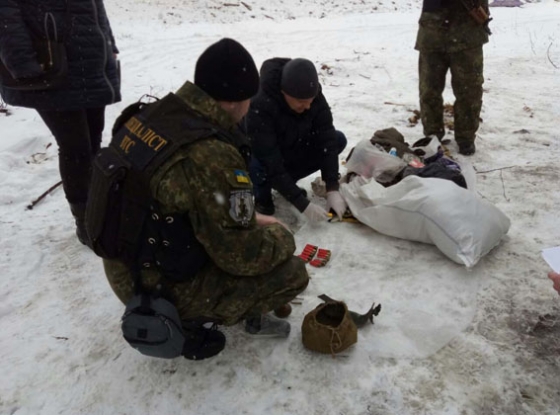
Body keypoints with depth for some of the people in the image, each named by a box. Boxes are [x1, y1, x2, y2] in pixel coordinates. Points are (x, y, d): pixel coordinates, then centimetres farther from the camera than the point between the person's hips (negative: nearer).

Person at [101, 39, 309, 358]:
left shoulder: (155, 113, -4)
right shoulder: (211, 157, -33)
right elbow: (240, 255, -24)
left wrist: (249, 218, 8)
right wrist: (280, 238, -3)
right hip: (162, 286, -8)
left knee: (255, 222, 18)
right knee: (291, 272, -5)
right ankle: (187, 319, 8)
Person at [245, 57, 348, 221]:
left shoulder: (315, 98, -21)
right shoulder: (260, 106, -37)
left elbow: (327, 141, -22)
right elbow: (271, 163, -37)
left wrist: (332, 189, -30)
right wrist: (303, 204, -37)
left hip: (291, 149, 5)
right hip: (260, 157, -5)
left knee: (338, 140, -13)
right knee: (257, 170, -40)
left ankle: (286, 181, 2)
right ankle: (262, 194, -2)